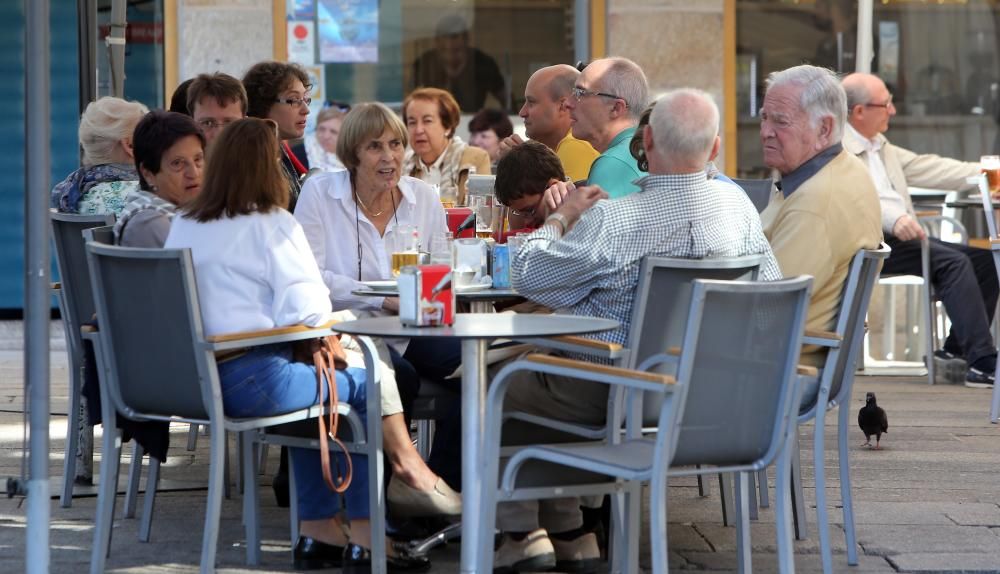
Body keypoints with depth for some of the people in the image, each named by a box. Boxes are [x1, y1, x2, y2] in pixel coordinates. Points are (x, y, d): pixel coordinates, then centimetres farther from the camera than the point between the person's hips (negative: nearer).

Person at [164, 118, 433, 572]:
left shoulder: (182, 226, 12)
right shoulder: (271, 225, -7)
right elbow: (307, 309, -14)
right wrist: (323, 331, 9)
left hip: (190, 380, 8)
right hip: (251, 384, -8)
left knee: (312, 380, 31)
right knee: (361, 385, 13)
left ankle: (318, 530, 33)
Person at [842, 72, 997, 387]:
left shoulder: (880, 146, 24)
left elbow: (925, 168, 26)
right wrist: (892, 218, -35)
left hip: (900, 236, 10)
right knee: (953, 262, -25)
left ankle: (956, 349, 4)